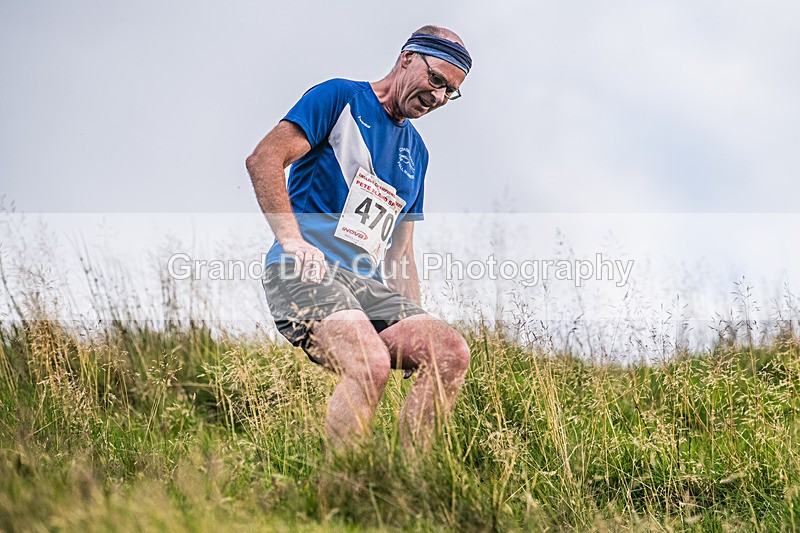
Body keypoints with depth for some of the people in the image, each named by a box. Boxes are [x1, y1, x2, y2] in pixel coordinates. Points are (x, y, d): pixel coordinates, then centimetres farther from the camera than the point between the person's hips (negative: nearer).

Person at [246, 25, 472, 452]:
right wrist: (292, 239, -19)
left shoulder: (416, 152, 25)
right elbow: (263, 160, -9)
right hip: (305, 271, -7)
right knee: (370, 363, -32)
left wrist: (415, 325, 14)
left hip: (368, 285, 7)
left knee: (451, 353, -17)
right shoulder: (340, 98, 3)